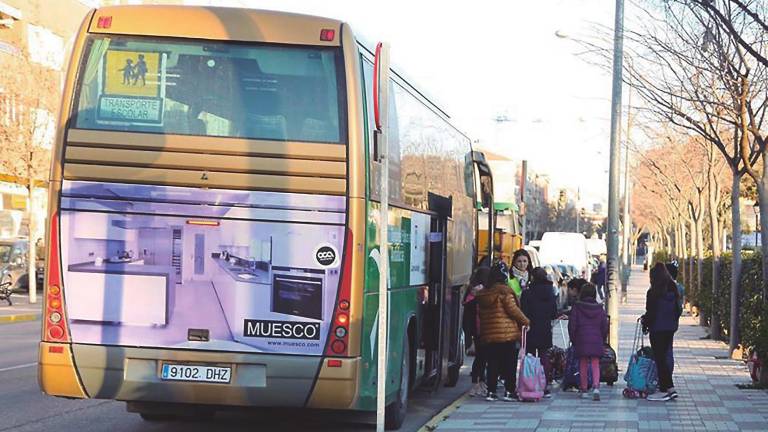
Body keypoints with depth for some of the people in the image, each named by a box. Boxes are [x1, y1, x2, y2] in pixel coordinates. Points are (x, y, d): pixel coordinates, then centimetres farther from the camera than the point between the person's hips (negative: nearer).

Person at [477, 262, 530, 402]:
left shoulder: (482, 293, 12)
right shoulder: (504, 291, -8)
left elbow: (480, 314, 16)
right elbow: (512, 309, -12)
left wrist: (480, 331, 21)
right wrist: (525, 321, 0)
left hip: (487, 335, 6)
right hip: (507, 334, -6)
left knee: (492, 364, 8)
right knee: (509, 363, 1)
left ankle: (491, 392, 6)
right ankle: (509, 391, 1)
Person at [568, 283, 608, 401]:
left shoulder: (577, 308, -3)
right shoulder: (600, 309, 3)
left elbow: (572, 326, -3)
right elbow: (605, 327, 5)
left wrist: (573, 340, 9)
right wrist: (602, 340, 17)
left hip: (581, 341, -1)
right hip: (596, 341, 1)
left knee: (583, 366, 9)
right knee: (595, 365, 1)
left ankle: (584, 390, 12)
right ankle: (596, 386, -20)